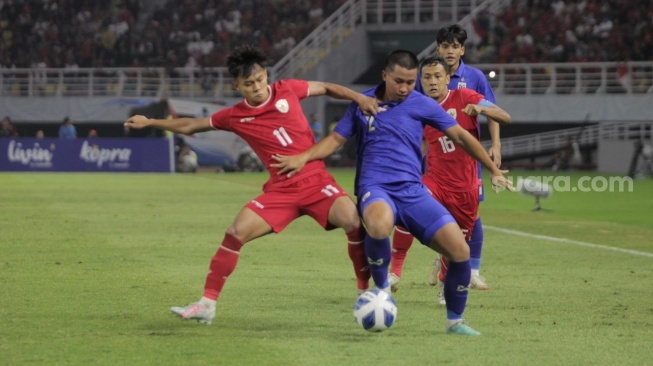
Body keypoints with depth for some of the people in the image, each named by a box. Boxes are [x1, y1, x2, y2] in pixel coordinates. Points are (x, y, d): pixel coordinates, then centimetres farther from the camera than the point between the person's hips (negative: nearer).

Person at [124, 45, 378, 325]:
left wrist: (358, 97, 1)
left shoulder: (287, 90, 1)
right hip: (281, 190, 2)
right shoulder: (235, 117, 4)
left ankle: (365, 291, -9)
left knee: (353, 221, -25)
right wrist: (150, 122, 18)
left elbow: (327, 88, 15)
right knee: (237, 231, -13)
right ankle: (207, 304, -5)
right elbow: (190, 126, 17)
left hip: (316, 181, -2)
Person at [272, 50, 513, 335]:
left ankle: (455, 321, 10)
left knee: (460, 250, -14)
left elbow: (461, 136, 12)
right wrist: (303, 158, -4)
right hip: (375, 188, -2)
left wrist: (494, 170, 13)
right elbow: (336, 139, 13)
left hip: (413, 191, 2)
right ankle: (381, 289, -15)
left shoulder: (422, 105, 7)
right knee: (379, 225, -41)